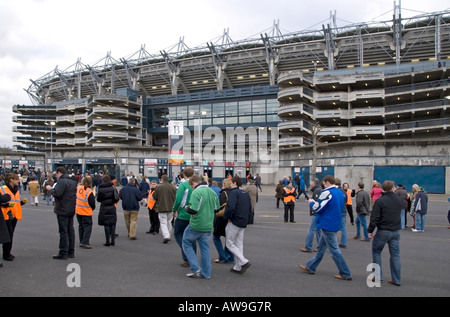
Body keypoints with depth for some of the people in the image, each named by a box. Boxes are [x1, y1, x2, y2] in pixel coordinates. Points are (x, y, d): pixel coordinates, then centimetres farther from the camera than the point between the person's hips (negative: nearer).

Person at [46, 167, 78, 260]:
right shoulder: (73, 181, 14)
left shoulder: (62, 182, -16)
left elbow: (56, 193, -25)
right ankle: (71, 251, 20)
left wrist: (50, 189, -5)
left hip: (63, 210, -9)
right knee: (70, 230, 13)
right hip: (71, 210, 9)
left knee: (63, 232, -4)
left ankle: (63, 253, 1)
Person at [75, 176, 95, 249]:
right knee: (87, 227, 1)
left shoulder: (78, 188, -3)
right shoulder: (89, 192, -20)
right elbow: (92, 204, -14)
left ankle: (81, 242, 23)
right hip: (86, 213, -6)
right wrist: (92, 209, 6)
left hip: (78, 211, 6)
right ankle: (85, 243, -3)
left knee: (81, 226, 17)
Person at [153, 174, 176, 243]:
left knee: (163, 223, 0)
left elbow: (154, 197, -3)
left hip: (162, 208, -3)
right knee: (169, 222, 17)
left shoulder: (159, 187, -10)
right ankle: (168, 236, 26)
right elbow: (175, 198, 0)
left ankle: (166, 236, -15)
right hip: (171, 208, 3)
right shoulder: (172, 187, -3)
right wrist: (174, 208, 13)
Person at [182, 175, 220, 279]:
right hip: (208, 226, 7)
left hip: (196, 225, -7)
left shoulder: (196, 192, -18)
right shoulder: (212, 192, 6)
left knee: (186, 244, 13)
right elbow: (216, 208, 14)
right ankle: (206, 273, 19)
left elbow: (193, 210, -25)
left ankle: (195, 268, 6)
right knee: (205, 248, 14)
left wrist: (187, 208, -5)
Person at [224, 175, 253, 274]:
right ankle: (238, 267, 17)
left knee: (230, 243, 2)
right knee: (239, 244, 14)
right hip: (243, 223, 8)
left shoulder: (233, 192, -13)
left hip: (234, 222, -8)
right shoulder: (246, 193, 13)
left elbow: (230, 207, -25)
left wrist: (227, 217, -10)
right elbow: (250, 209, 16)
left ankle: (244, 261, -10)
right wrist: (246, 219, 16)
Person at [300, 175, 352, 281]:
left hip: (327, 225, -10)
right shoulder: (340, 193, 10)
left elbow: (317, 208, -18)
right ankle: (310, 267, 28)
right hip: (335, 224, 10)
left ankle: (346, 274, 5)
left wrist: (311, 202, 3)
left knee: (334, 250, -2)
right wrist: (316, 202, 16)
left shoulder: (327, 193, -18)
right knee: (321, 248, 17)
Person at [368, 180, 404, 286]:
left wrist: (370, 230, -6)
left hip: (383, 231, -4)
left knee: (376, 251, 12)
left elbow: (374, 218, -14)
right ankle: (397, 279, 13)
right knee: (395, 254, 11)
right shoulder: (399, 200, 3)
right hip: (396, 231, 5)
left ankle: (378, 276, 12)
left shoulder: (380, 201, -13)